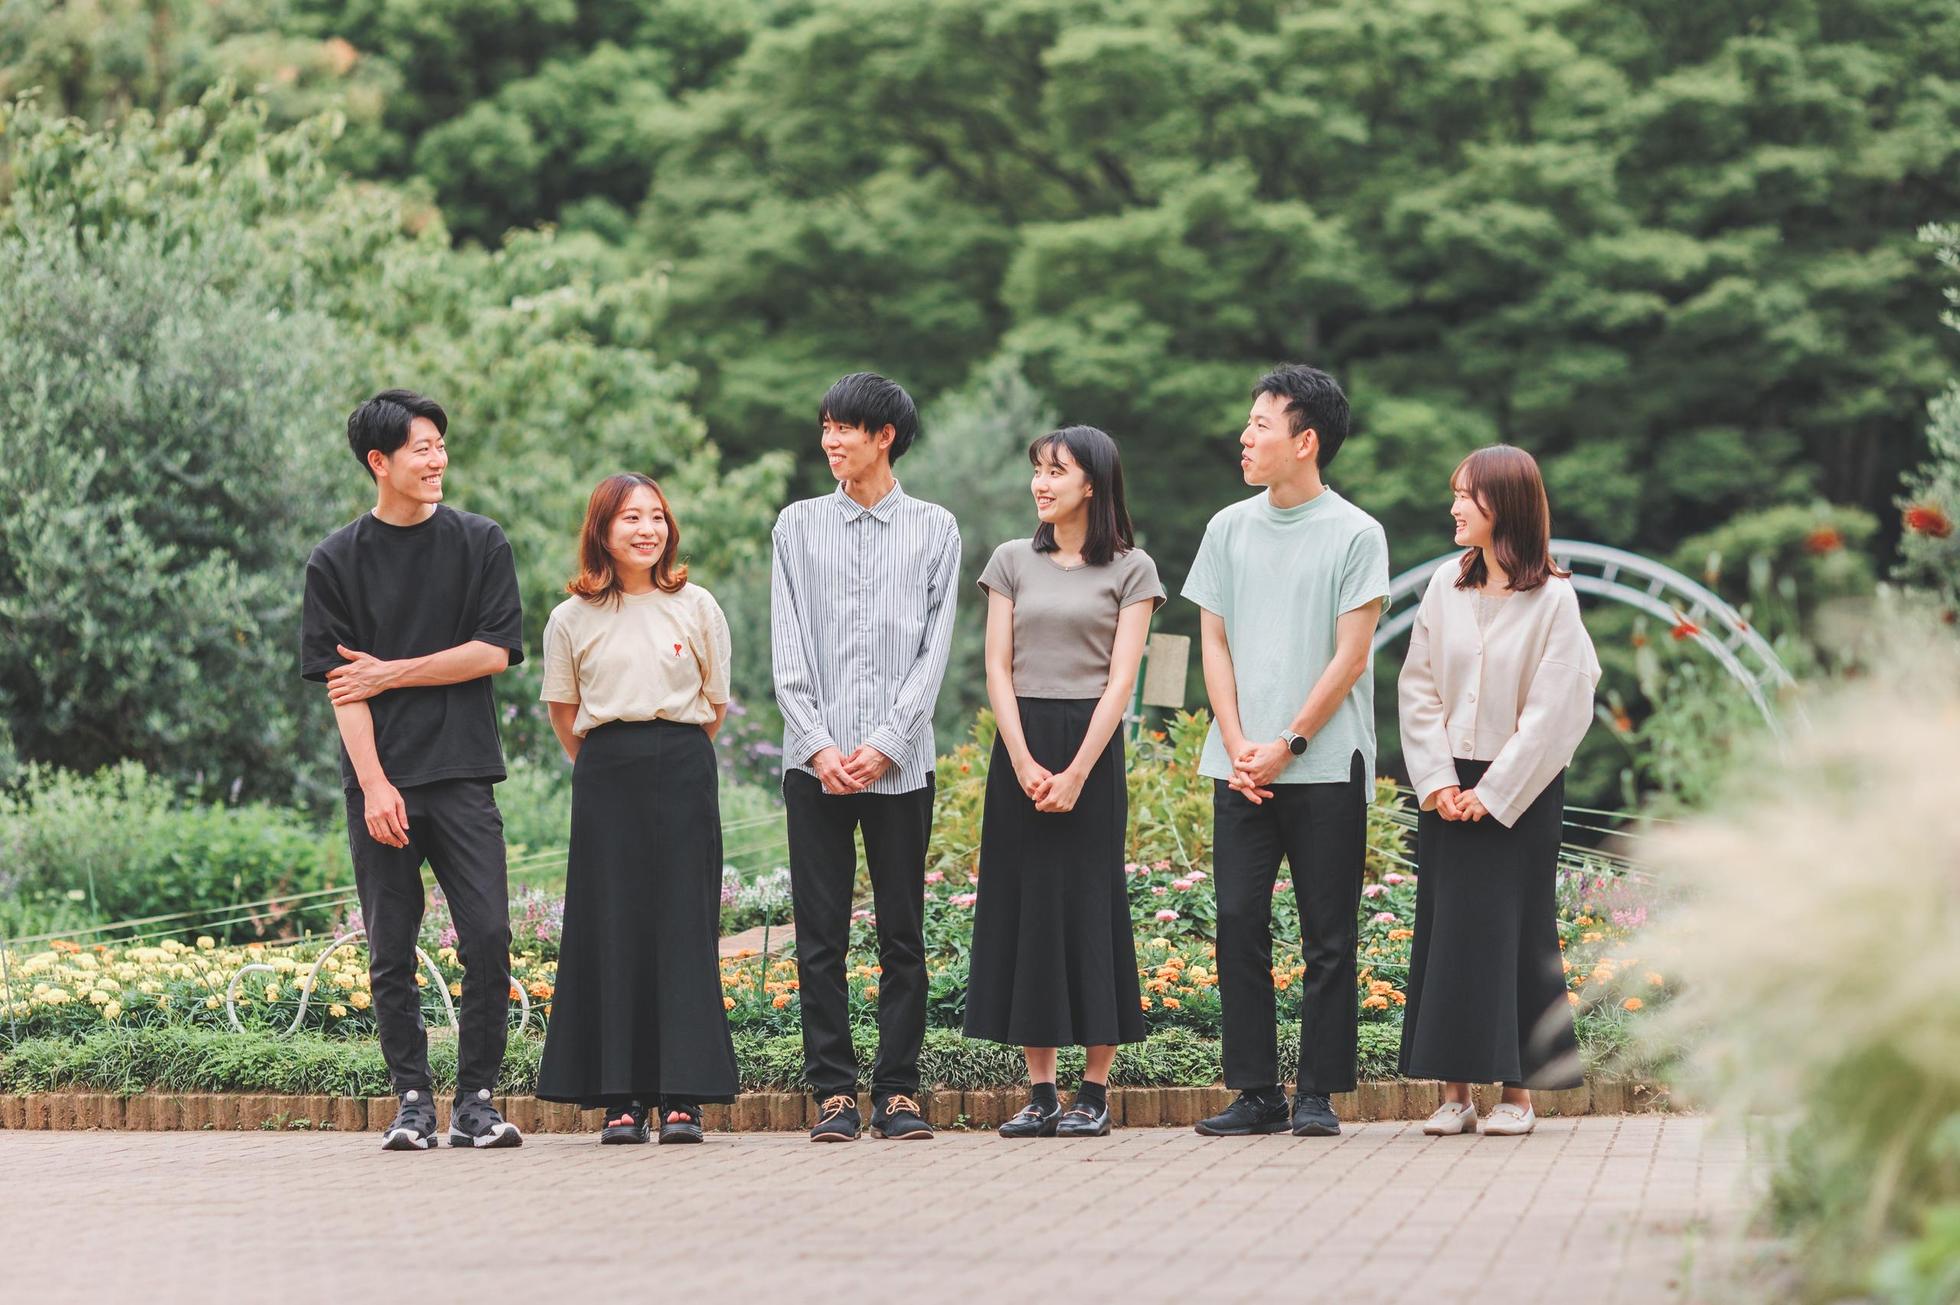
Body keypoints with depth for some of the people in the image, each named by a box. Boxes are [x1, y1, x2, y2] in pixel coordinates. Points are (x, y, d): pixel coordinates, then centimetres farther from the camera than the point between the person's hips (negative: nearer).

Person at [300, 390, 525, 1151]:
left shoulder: (480, 544, 7)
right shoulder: (337, 561, 4)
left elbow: (495, 652, 0)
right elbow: (340, 683, -1)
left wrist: (391, 673, -4)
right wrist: (374, 785, -11)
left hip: (462, 774, 0)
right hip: (380, 780, 0)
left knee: (488, 938, -8)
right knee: (391, 951, 1)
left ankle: (475, 1101, 0)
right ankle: (412, 1101, 9)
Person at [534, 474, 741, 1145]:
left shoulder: (696, 608, 5)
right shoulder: (572, 619, 6)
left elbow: (715, 705, 11)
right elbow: (564, 712, 14)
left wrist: (676, 759, 10)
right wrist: (609, 764, 11)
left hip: (682, 774, 0)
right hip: (604, 780, 0)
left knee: (682, 926, -4)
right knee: (611, 929, -3)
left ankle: (683, 1094, -2)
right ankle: (621, 1097, -1)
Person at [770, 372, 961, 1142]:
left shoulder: (934, 530, 7)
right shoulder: (798, 527, 10)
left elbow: (933, 652, 1)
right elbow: (788, 653, 5)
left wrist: (885, 744, -10)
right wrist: (819, 746, -7)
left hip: (900, 764, -1)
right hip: (815, 761, 1)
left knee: (902, 934, 1)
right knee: (820, 934, 0)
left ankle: (898, 1089, 6)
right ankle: (833, 1091, 4)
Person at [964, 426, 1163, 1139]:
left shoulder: (1130, 570, 2)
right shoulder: (1013, 561, 10)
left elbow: (1120, 680, -5)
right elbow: (998, 670, 4)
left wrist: (1077, 772, -14)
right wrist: (1024, 763, -9)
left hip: (1091, 741, -3)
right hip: (1019, 743, 3)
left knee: (1090, 903, -3)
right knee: (1025, 904, 1)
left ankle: (1095, 1091, 1)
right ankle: (1040, 1092, 5)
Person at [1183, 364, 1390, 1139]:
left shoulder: (1354, 535, -2)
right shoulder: (1229, 530, 11)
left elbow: (1350, 656, -5)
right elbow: (1214, 644, 10)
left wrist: (1288, 744, -11)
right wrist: (1237, 744, -3)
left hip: (1326, 765, -4)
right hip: (1242, 767, 4)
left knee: (1327, 937, 0)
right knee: (1239, 923, 0)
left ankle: (1319, 1095, 6)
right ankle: (1256, 1093, 6)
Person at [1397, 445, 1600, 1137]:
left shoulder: (1552, 600, -7)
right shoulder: (1445, 587, 5)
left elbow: (1552, 711, -10)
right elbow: (1418, 691, 5)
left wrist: (1494, 791, -13)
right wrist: (1438, 781, -6)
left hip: (1519, 792, -4)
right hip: (1449, 789, 4)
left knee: (1512, 930, -2)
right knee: (1446, 930, 3)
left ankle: (1515, 1091, 4)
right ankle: (1454, 1092, 7)